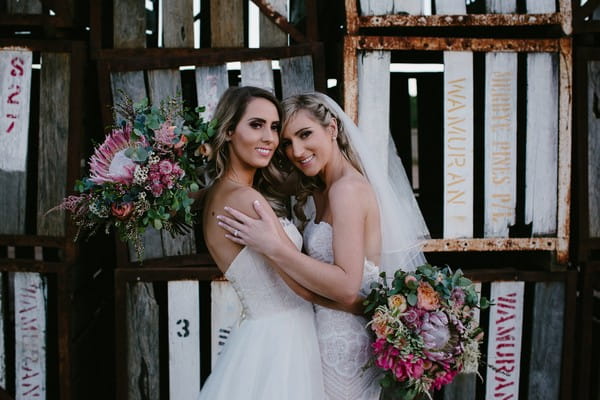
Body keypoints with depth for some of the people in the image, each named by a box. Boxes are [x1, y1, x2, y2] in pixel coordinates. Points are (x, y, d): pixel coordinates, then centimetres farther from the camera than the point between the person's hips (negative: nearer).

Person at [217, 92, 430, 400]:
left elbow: (347, 287, -27)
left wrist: (273, 247, -30)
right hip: (328, 332, 9)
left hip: (343, 343, -9)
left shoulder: (347, 188, -20)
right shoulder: (322, 190, 10)